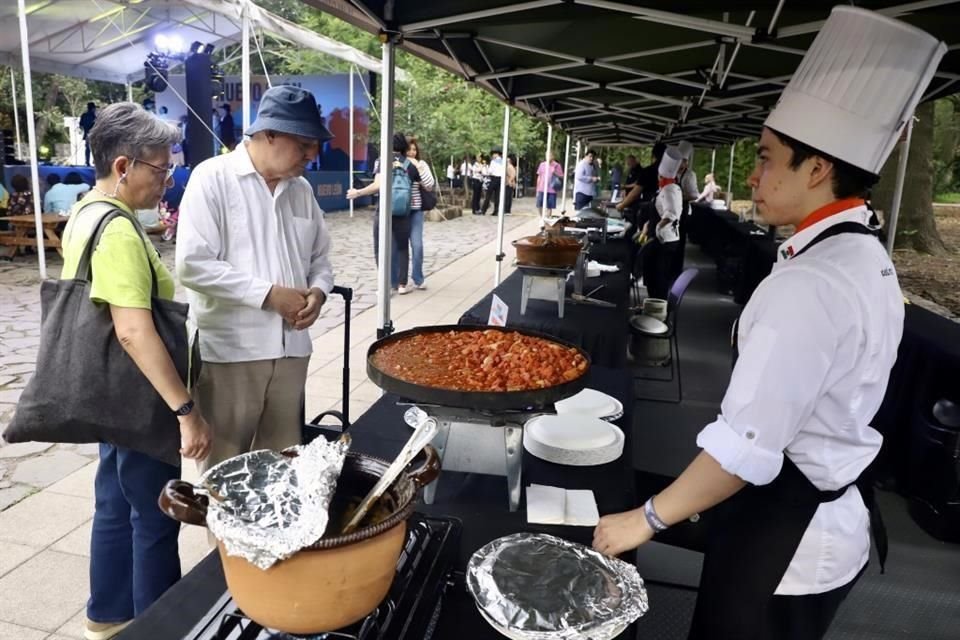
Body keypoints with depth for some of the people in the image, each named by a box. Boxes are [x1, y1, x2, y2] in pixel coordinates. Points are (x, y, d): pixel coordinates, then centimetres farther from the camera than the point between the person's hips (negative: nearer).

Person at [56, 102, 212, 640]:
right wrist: (187, 409, -31)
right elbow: (133, 331, -31)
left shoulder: (86, 212, 8)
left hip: (116, 391, 10)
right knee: (156, 517, 6)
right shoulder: (118, 229, -24)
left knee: (117, 503, 21)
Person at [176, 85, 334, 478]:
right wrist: (269, 294, -17)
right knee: (224, 467, 7)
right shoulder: (213, 178, -8)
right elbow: (193, 264, -15)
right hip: (229, 351, -5)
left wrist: (318, 291, -4)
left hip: (290, 348, 6)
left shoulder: (301, 188, 11)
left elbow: (320, 258, 18)